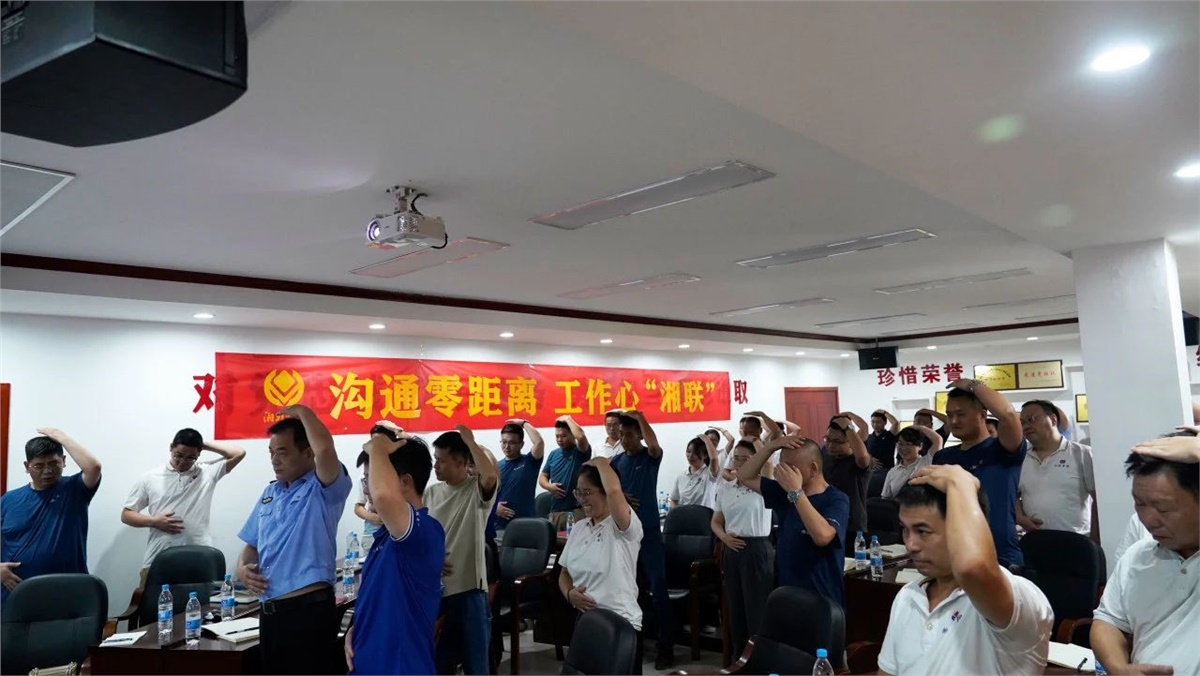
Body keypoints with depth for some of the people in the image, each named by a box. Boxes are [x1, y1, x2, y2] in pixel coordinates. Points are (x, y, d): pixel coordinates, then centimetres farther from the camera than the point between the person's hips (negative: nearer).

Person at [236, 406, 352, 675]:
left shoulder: (323, 489, -9)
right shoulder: (269, 493, 15)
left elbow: (325, 449, -31)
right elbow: (253, 544, 23)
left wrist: (303, 411, -15)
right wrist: (242, 568, 1)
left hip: (309, 610, -8)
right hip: (269, 611, 8)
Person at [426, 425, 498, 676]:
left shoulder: (477, 490, -9)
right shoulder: (431, 493, 7)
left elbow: (490, 476, -33)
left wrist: (470, 441, -24)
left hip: (469, 590, -5)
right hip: (436, 589, 5)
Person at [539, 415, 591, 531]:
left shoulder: (581, 452, -3)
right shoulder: (554, 454, 15)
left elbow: (581, 437, -25)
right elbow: (542, 477, 18)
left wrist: (568, 419, -12)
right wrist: (549, 486, -5)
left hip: (576, 510, -5)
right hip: (555, 510, 6)